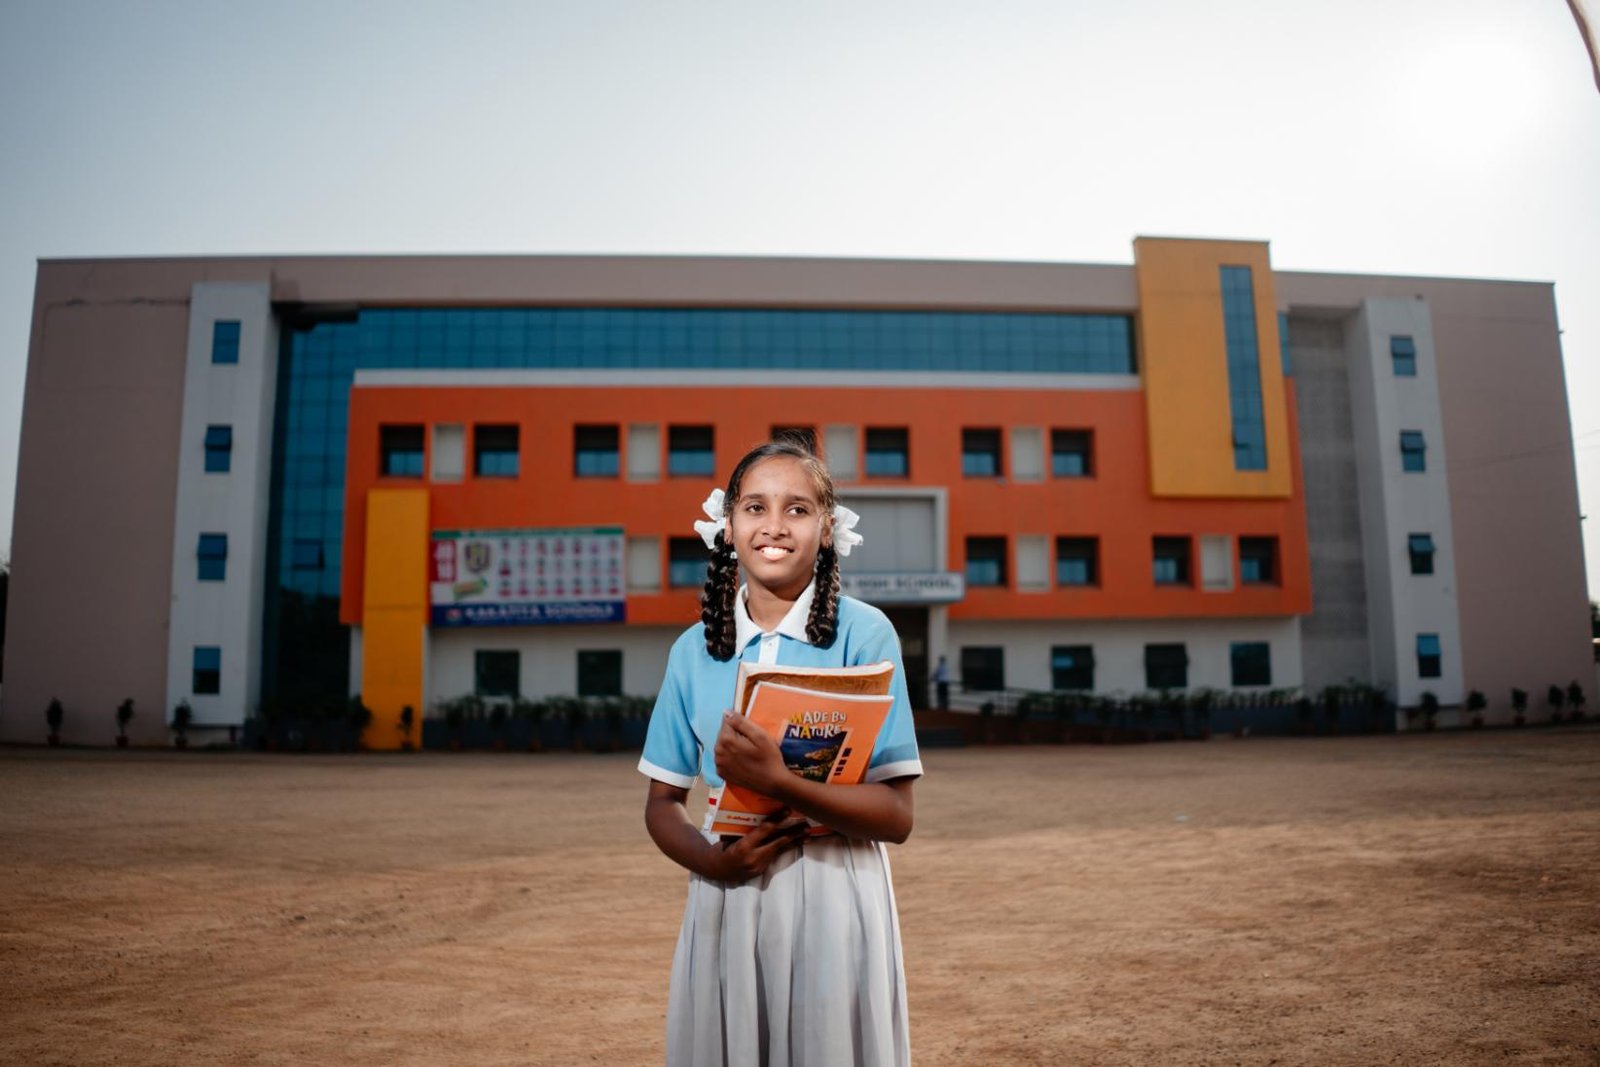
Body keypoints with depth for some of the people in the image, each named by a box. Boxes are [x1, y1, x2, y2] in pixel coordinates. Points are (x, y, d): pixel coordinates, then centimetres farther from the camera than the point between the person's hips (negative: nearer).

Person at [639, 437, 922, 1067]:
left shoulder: (863, 633, -8)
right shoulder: (695, 648, 3)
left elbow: (896, 815, -12)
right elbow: (662, 803, 8)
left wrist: (778, 783, -26)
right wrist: (715, 862, -13)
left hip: (832, 896, -2)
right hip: (726, 899, 3)